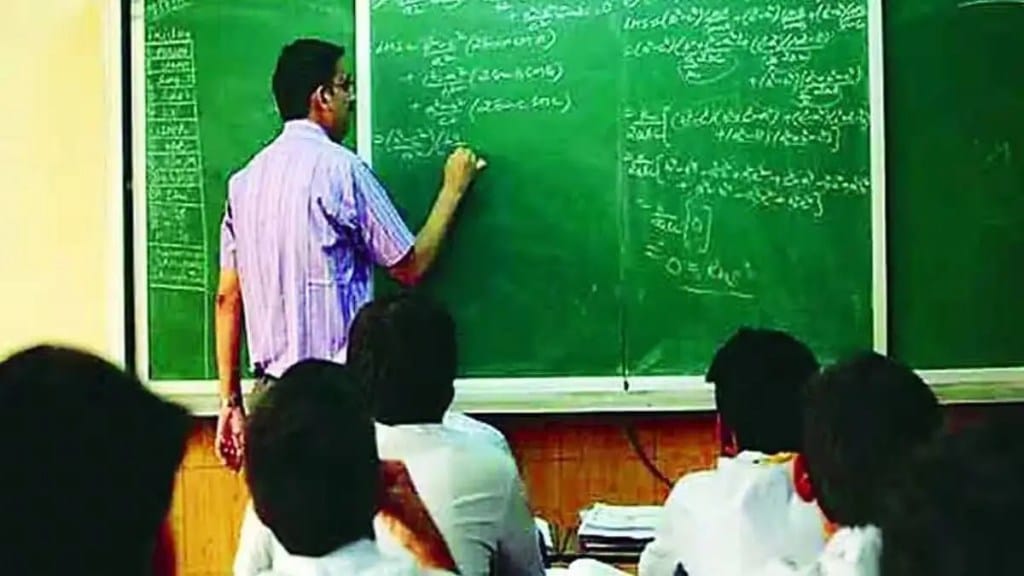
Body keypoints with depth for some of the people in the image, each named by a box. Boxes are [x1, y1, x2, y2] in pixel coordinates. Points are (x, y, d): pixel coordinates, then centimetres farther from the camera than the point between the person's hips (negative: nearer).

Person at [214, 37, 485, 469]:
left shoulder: (245, 179, 10)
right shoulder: (339, 168, -9)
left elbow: (228, 298, 10)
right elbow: (410, 266, -2)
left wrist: (230, 400, 15)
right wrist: (453, 190, 12)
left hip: (271, 390, 7)